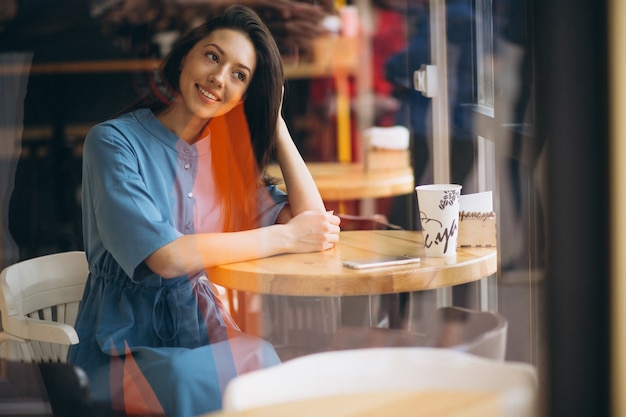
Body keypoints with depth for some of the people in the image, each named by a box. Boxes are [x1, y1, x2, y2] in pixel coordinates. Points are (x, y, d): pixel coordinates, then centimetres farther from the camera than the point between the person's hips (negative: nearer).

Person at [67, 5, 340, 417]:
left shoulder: (223, 155, 12)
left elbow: (312, 218, 4)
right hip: (126, 351, -5)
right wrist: (285, 236, -16)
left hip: (204, 339, 5)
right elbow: (166, 256, -20)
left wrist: (275, 119, 5)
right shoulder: (114, 143, -7)